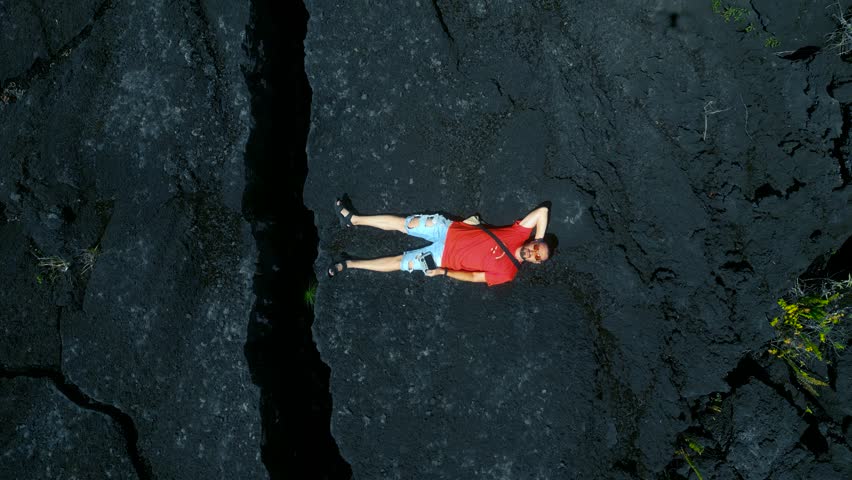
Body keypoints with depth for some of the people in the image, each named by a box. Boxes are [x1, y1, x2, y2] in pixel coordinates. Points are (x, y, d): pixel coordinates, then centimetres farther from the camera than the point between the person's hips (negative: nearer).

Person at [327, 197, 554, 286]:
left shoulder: (507, 273, -16)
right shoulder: (520, 234, -9)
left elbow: (473, 277, -13)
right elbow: (542, 211, -7)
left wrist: (444, 272, -15)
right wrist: (539, 241, -11)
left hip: (444, 258, -3)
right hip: (447, 229, 3)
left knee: (400, 262, -3)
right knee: (403, 223, -3)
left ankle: (348, 264, 12)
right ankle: (353, 219, 15)